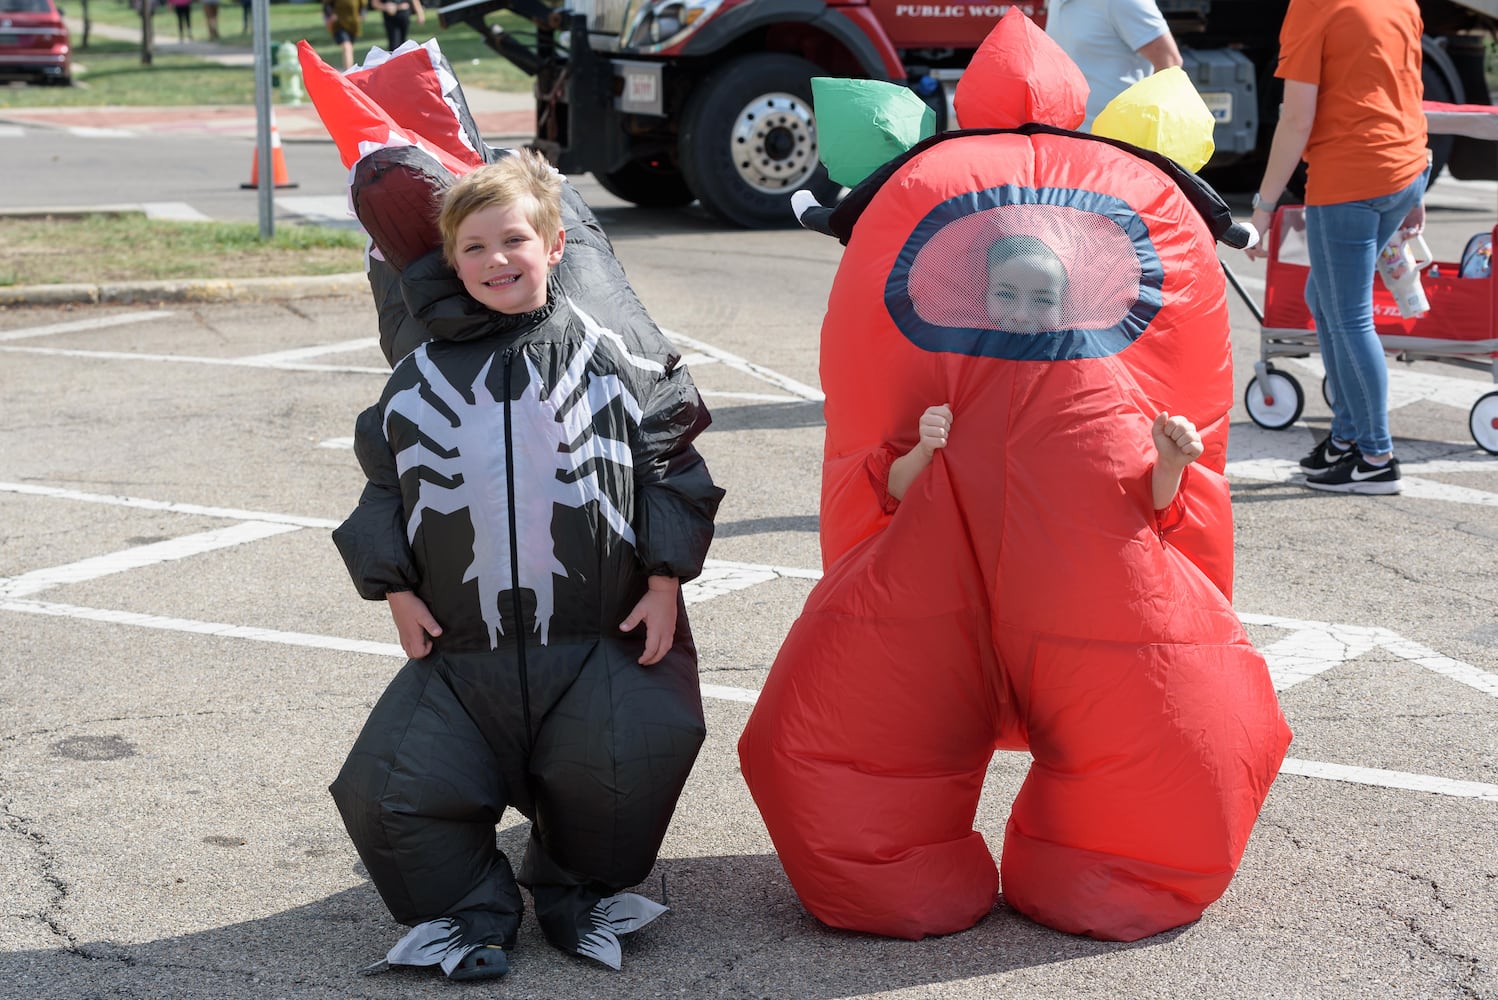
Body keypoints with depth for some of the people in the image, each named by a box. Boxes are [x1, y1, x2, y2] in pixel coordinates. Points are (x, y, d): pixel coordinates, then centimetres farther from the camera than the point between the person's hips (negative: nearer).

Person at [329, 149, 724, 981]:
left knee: (620, 778, -18)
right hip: (462, 654, 2)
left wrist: (665, 579, -1)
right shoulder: (421, 381, 8)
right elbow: (384, 486, 14)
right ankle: (472, 906, 15)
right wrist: (394, 588, 3)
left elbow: (671, 468, 6)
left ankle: (577, 888, 16)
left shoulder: (610, 361, 3)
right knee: (386, 794, -11)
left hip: (601, 647, -2)